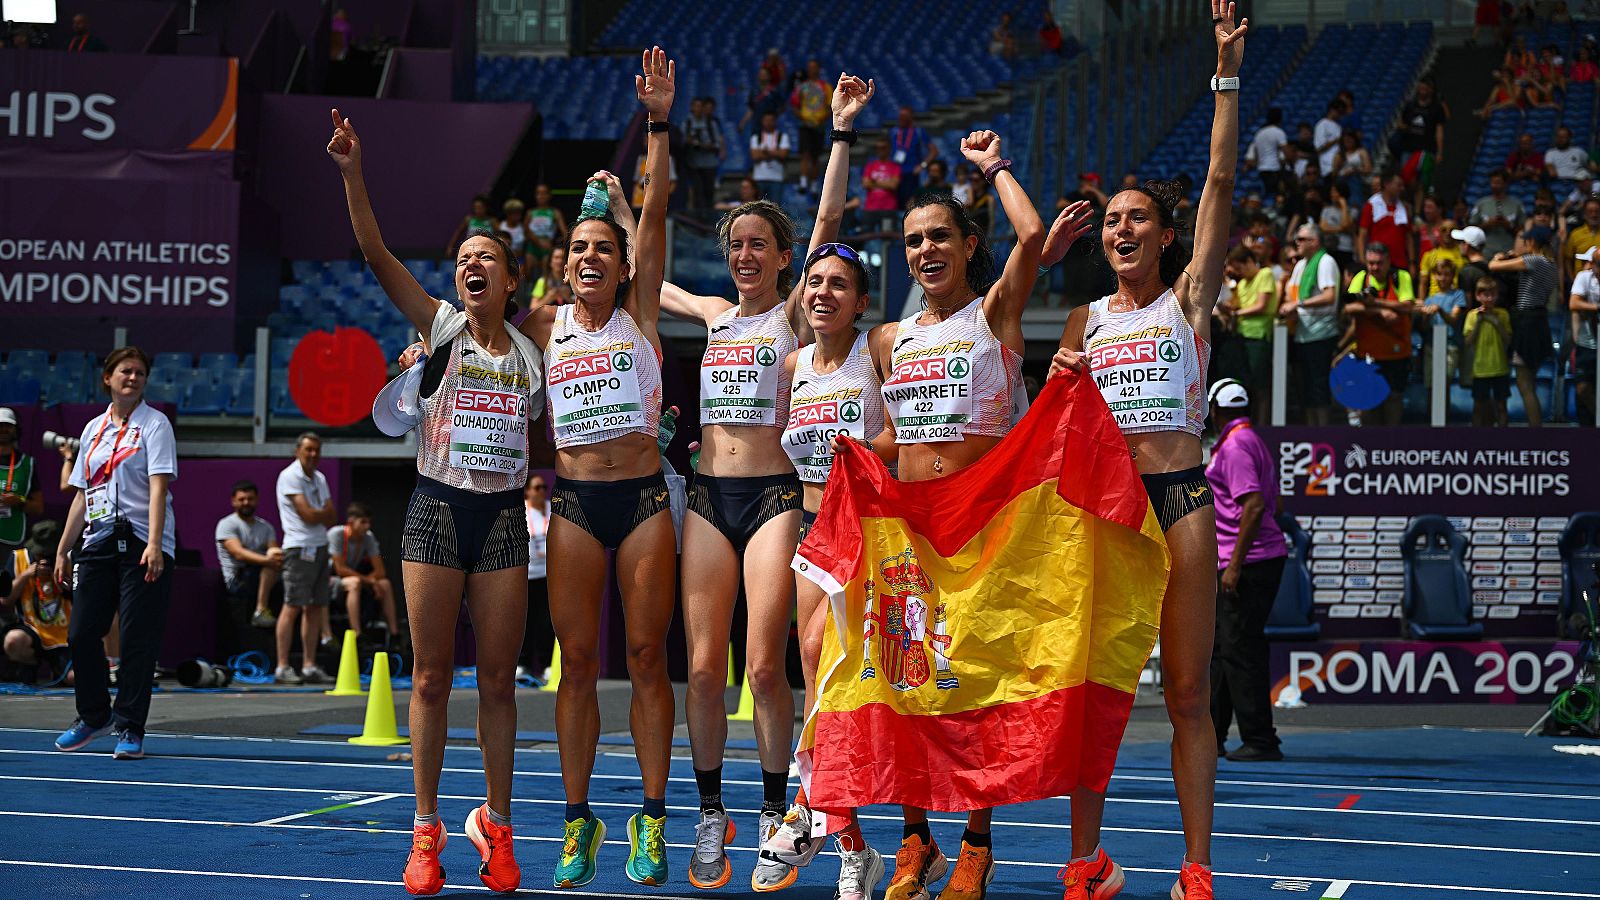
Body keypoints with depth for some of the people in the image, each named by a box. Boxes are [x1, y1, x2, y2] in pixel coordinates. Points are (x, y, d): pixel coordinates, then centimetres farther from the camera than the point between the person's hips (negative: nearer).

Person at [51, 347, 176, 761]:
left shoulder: (154, 424, -1)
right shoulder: (93, 429, 16)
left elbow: (158, 487, -12)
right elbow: (82, 495, 20)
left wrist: (153, 545, -23)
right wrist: (63, 549, 16)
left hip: (142, 544, -5)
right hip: (98, 542, 5)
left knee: (137, 639, -6)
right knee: (81, 633, 3)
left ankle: (130, 730, 2)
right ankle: (94, 716, 22)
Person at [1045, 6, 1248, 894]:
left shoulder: (1190, 297, 7)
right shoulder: (1085, 318, 15)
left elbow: (1221, 181, -2)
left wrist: (1227, 73, -7)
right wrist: (1057, 381, -5)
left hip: (1179, 496, -3)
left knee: (1187, 693, -2)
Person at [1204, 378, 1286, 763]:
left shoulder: (1233, 446, -14)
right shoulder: (1254, 442, 17)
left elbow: (1255, 506, -23)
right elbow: (1268, 504, 21)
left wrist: (1235, 564, -22)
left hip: (1246, 563, -10)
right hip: (1267, 556, 10)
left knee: (1240, 651, -7)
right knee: (1219, 648, 15)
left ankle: (1260, 742, -5)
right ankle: (1211, 736, 21)